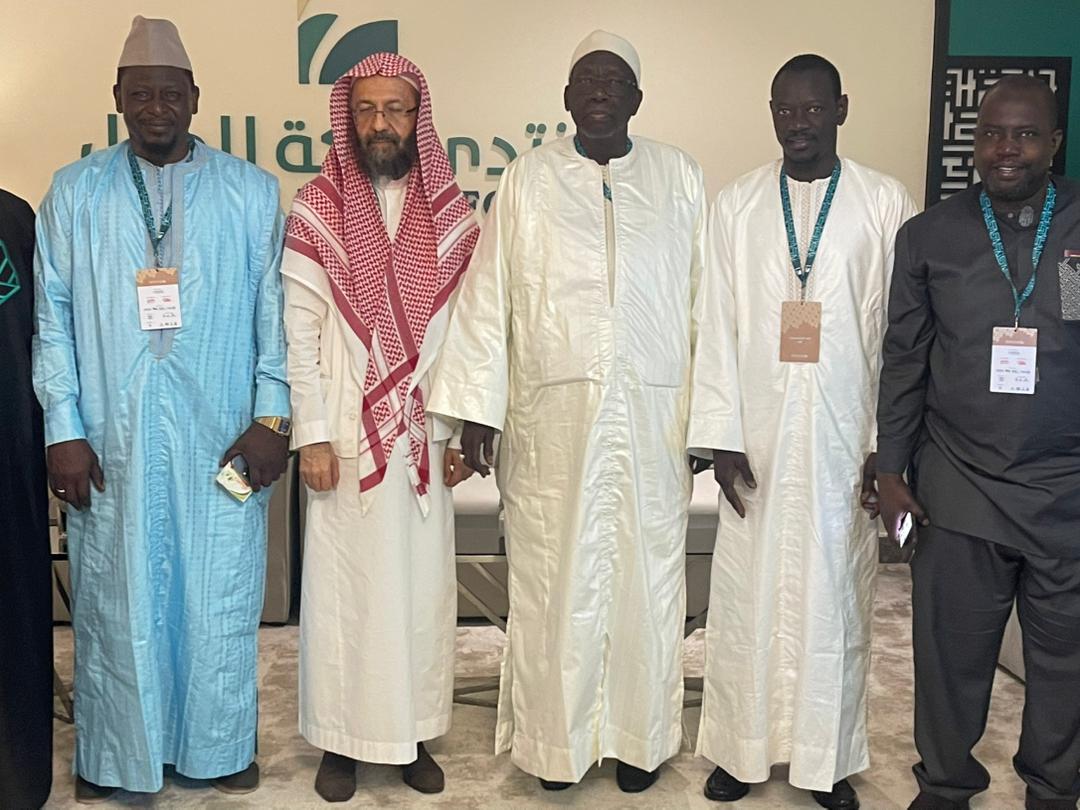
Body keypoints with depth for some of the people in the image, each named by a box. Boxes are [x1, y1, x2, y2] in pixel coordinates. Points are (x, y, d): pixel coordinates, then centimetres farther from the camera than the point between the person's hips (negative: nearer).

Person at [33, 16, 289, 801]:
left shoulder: (253, 191, 5)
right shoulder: (75, 191, 8)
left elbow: (274, 310, 2)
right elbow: (54, 317, 3)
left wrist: (271, 416, -5)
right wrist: (64, 428, -4)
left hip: (220, 435, 0)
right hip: (111, 438, 1)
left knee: (219, 594, 8)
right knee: (115, 597, 10)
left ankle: (219, 746, 25)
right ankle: (111, 756, 25)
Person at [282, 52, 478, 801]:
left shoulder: (452, 215, 4)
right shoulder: (317, 211, -1)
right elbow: (299, 330, -4)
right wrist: (311, 434, -9)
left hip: (426, 433, 2)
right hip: (346, 435, -2)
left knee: (422, 585, 9)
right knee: (345, 587, 5)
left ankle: (415, 733, 23)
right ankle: (343, 738, 19)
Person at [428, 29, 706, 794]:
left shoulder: (680, 177, 7)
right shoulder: (528, 178, 4)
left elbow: (706, 299, 4)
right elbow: (488, 298, 0)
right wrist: (477, 408, -6)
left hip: (655, 412, 1)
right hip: (553, 411, -1)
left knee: (647, 571, 8)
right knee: (555, 577, 6)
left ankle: (641, 734, 24)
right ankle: (557, 737, 22)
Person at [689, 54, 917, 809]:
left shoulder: (887, 203, 1)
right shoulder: (736, 204, 4)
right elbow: (717, 327, 1)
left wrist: (888, 443, -3)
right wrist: (721, 435, -4)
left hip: (845, 439, -1)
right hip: (759, 437, 1)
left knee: (835, 599, 8)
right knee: (748, 598, 7)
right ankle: (742, 748, 23)